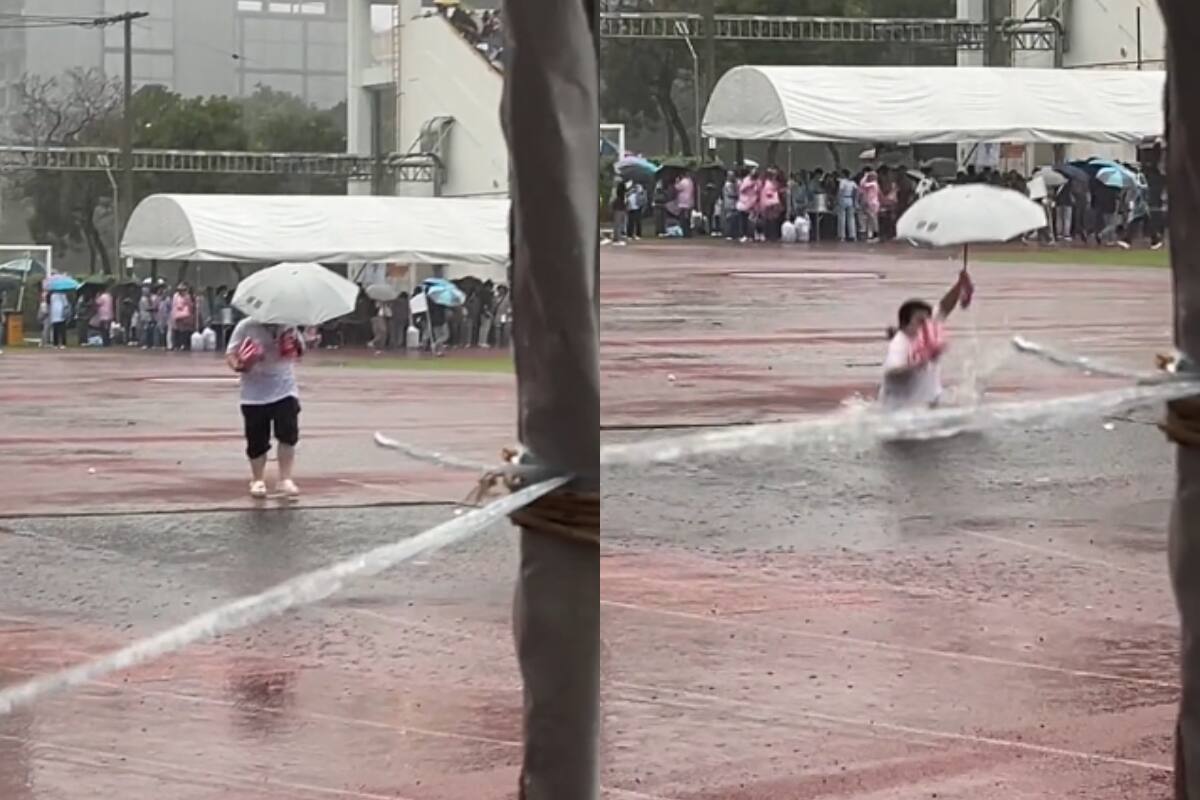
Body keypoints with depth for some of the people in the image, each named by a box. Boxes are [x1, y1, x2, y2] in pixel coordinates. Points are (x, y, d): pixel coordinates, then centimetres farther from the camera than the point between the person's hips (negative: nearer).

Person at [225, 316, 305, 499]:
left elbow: (299, 351, 12)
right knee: (257, 441, 6)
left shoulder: (287, 325, -1)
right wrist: (238, 365, -28)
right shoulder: (246, 327, -10)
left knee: (288, 435, -8)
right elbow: (230, 355, -5)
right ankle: (257, 480, 25)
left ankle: (285, 479, 4)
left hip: (285, 392, 1)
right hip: (255, 395, -1)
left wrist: (297, 348, -12)